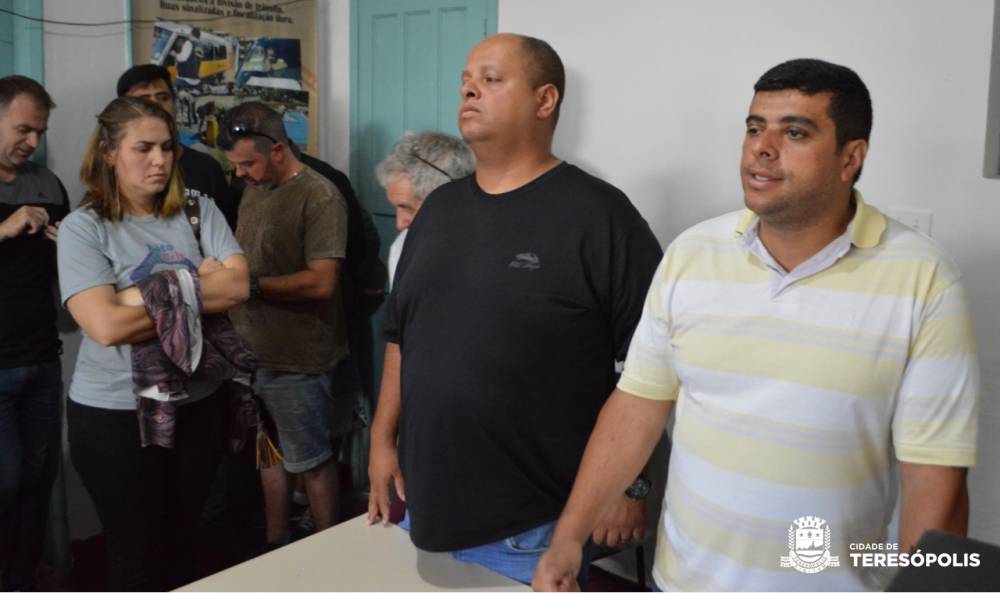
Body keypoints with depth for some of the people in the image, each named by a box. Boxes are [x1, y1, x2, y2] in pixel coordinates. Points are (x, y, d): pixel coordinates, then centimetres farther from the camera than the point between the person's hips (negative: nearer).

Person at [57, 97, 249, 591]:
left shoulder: (198, 210, 0)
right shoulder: (82, 228, -9)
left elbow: (238, 286, -12)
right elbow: (106, 326, -22)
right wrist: (199, 291, -15)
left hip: (198, 404, 3)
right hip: (114, 414, -3)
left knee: (178, 543, 20)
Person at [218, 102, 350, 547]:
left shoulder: (319, 197, -15)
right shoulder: (253, 191, 11)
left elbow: (321, 282, -21)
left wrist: (250, 284, -18)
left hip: (296, 360, -8)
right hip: (252, 352, 8)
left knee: (311, 461, 6)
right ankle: (275, 547, 34)